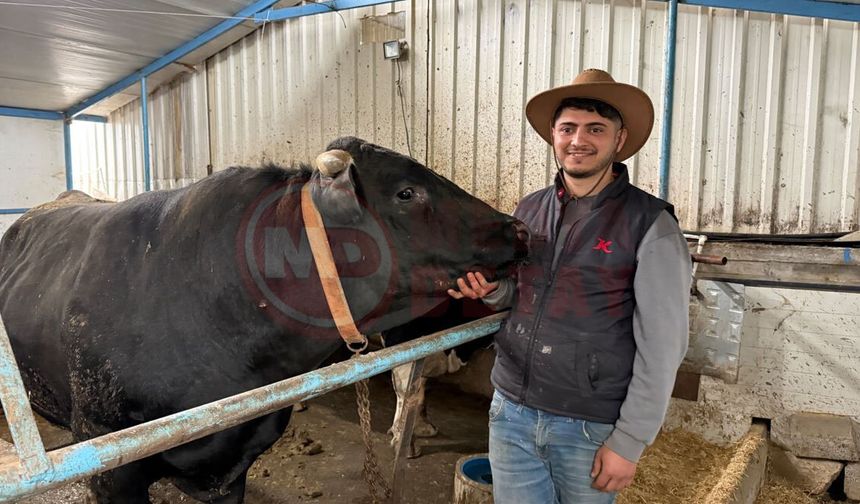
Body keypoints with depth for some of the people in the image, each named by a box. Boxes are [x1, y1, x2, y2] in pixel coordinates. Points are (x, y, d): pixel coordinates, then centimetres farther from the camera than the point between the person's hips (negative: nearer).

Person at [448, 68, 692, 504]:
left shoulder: (650, 226, -12)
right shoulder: (528, 210, 3)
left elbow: (662, 346, -10)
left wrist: (629, 442, -9)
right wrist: (491, 290, -6)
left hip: (590, 429, -4)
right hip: (511, 411, 4)